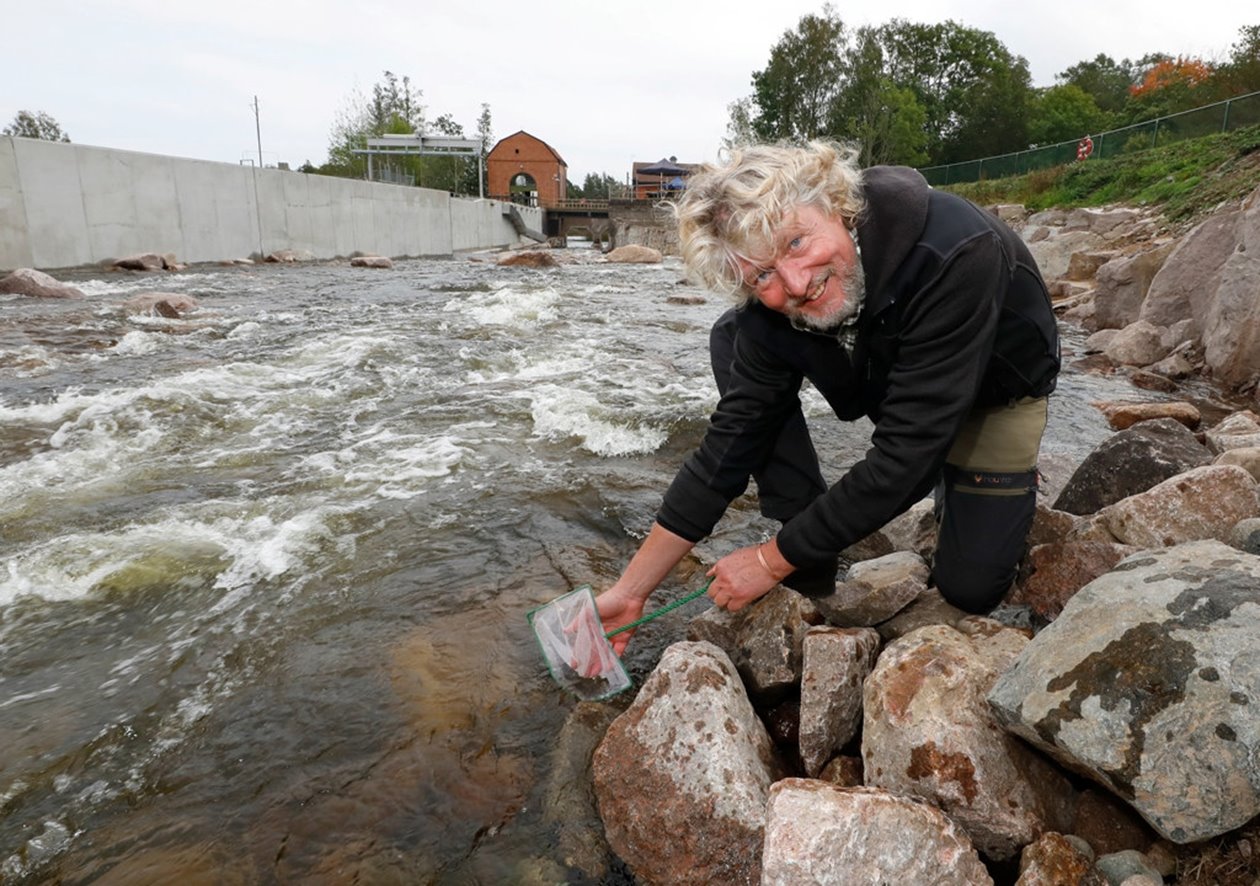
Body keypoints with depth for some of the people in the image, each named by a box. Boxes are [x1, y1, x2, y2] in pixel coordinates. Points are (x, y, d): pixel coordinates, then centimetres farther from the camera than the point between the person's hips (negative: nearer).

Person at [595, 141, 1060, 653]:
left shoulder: (954, 256, -42)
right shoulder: (771, 304, -27)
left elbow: (903, 457, -41)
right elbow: (732, 440, -22)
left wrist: (773, 560, -31)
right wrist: (633, 588, -21)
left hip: (994, 391, -3)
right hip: (886, 377, 4)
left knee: (970, 591, -7)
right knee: (732, 340, -16)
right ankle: (810, 570, -8)